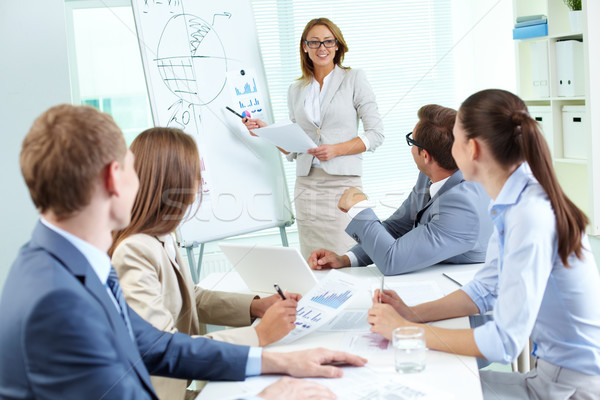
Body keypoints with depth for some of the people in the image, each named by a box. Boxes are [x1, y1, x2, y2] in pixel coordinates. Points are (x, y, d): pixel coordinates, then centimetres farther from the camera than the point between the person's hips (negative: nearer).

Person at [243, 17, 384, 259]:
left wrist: (336, 149, -12)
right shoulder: (295, 91, 15)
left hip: (343, 183, -3)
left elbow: (376, 134, 0)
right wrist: (266, 131, 1)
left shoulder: (354, 79, 5)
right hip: (306, 184, 3)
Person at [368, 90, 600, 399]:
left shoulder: (530, 217, -27)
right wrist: (414, 314, 1)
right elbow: (487, 288, 13)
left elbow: (504, 343, -27)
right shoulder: (511, 202, 2)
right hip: (554, 371, 8)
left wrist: (406, 330, -18)